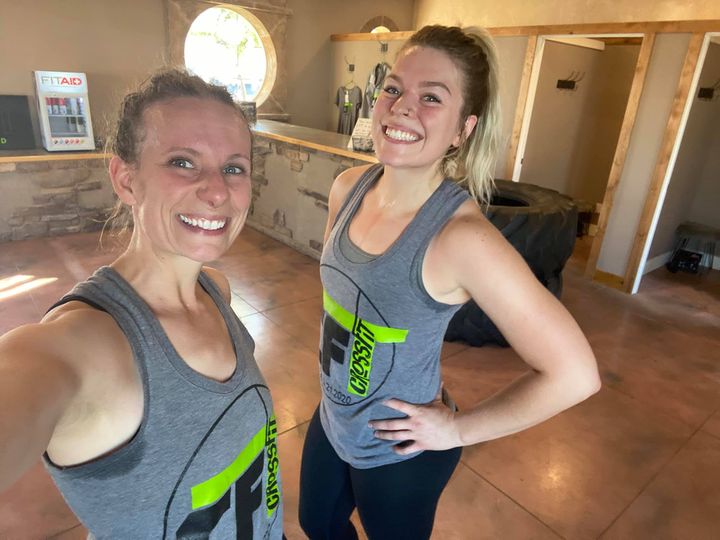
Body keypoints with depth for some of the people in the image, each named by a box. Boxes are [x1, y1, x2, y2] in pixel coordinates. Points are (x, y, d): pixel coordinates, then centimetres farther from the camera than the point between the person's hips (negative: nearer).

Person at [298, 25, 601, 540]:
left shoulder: (462, 236, -32)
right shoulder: (348, 187, -11)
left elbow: (574, 373, -27)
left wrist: (457, 429, -18)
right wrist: (335, 351, 9)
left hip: (399, 450, -6)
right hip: (332, 416, 6)